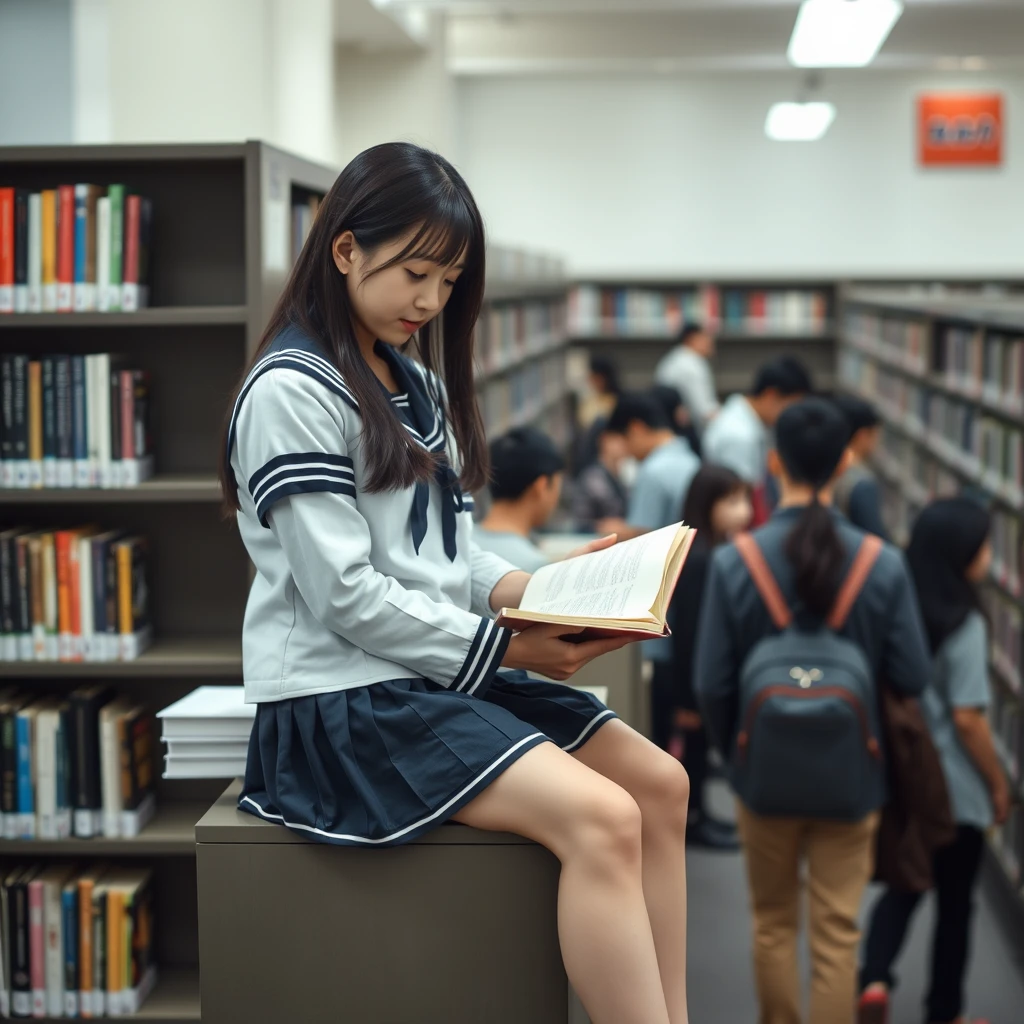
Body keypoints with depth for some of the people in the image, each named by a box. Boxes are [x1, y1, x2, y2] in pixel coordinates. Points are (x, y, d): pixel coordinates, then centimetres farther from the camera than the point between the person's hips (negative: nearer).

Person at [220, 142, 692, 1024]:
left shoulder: (418, 384, 15)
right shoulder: (291, 393, -11)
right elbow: (346, 596, -17)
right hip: (343, 699, -9)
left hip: (442, 676, 9)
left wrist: (514, 587, -3)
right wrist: (505, 647, -14)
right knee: (599, 818, -24)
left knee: (660, 783, -5)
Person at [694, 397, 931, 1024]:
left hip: (766, 772, 1)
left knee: (774, 925, 20)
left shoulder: (734, 562, -15)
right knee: (837, 935, 10)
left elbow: (711, 684, -10)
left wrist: (733, 751, 8)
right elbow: (912, 678, -8)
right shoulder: (884, 566, -15)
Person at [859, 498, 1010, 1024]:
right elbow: (967, 718, -19)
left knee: (902, 887, 19)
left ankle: (874, 979, -2)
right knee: (955, 901, 13)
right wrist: (998, 783, -6)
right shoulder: (963, 625, -20)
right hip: (956, 790, -5)